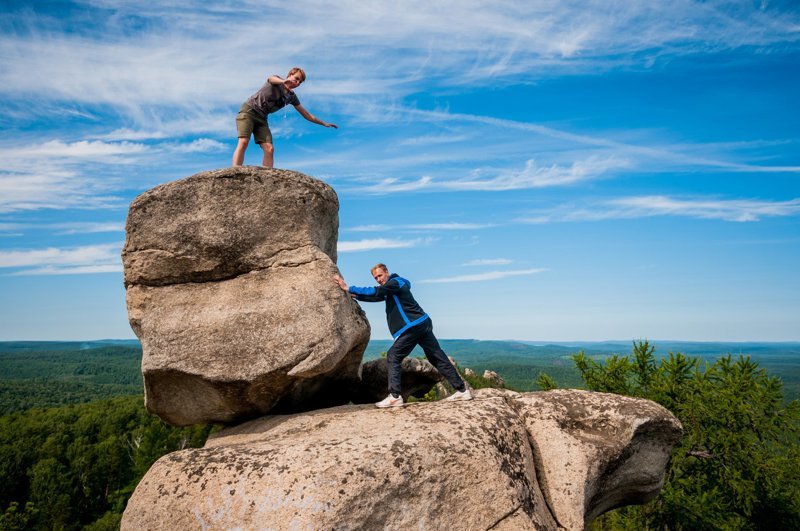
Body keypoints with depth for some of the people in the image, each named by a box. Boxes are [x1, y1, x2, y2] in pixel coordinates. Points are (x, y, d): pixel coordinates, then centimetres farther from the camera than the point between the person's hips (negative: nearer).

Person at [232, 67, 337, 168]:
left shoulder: (292, 97, 8)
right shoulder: (276, 81, -7)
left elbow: (306, 114, 16)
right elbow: (271, 79, -33)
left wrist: (324, 123, 16)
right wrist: (283, 81, -57)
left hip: (261, 118, 6)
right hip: (249, 110, -6)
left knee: (269, 149, -11)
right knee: (243, 142, -23)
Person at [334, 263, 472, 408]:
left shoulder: (395, 282, -8)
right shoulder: (390, 289, 22)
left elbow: (376, 292, -20)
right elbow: (376, 296, 24)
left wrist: (348, 288, -17)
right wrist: (355, 295, 12)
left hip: (413, 327, -10)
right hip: (423, 324, 10)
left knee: (393, 357, -5)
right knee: (437, 357, 10)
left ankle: (394, 397, -8)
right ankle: (462, 390, 11)